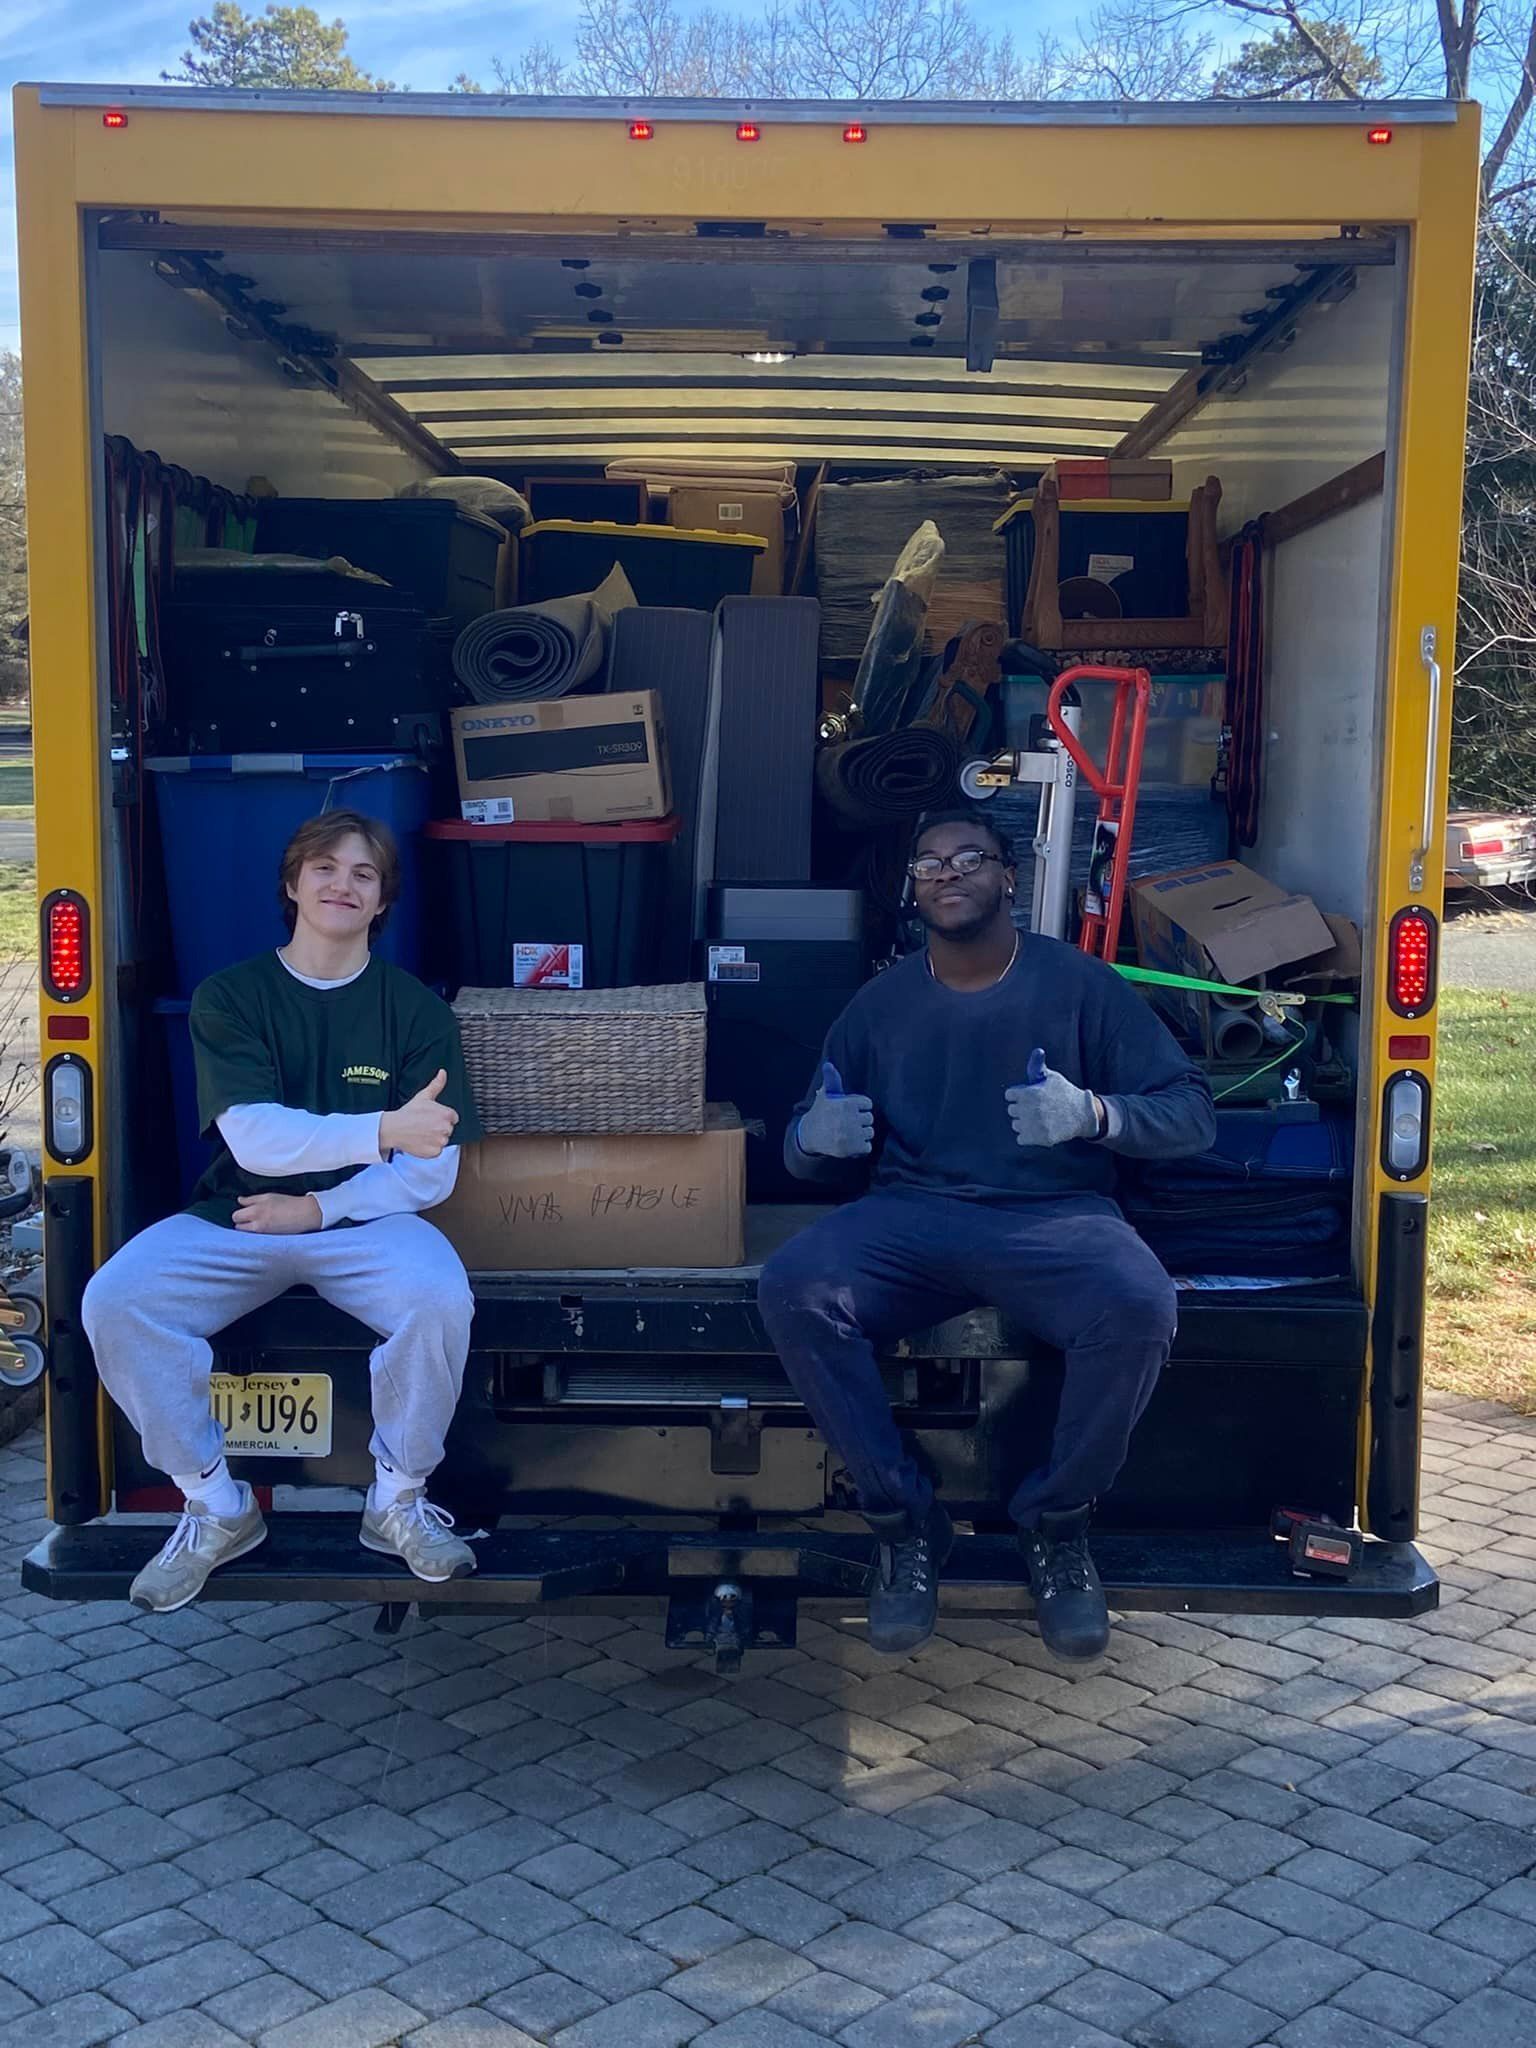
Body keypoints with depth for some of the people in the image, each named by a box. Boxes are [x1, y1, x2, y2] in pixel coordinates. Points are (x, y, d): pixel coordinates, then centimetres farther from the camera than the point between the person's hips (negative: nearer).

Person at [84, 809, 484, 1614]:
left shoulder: (415, 1007, 0)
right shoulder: (229, 996, 0)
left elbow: (431, 1174, -4)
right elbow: (253, 1136, -16)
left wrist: (318, 1208, -14)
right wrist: (386, 1130, -29)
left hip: (366, 1220, -1)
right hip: (235, 1218, 1)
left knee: (442, 1300, -32)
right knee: (114, 1301, -25)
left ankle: (398, 1499, -7)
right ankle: (215, 1506, -5)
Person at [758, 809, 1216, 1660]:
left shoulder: (1080, 984, 6)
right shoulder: (880, 1004, 14)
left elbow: (1191, 1112, 1)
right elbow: (803, 1152, 16)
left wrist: (1094, 1112, -20)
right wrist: (817, 1137, -10)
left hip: (1055, 1216, -2)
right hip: (910, 1216, 2)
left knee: (1138, 1308, -34)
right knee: (792, 1289, -28)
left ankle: (1055, 1524, -7)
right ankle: (904, 1521, -10)